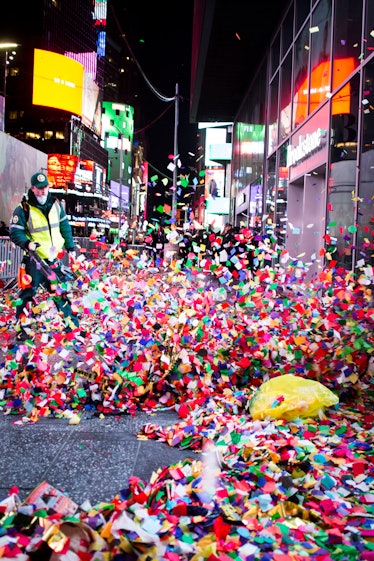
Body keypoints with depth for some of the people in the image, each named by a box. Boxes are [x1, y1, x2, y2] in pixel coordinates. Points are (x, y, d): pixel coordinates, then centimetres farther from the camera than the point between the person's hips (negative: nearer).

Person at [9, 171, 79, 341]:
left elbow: (65, 227, 13)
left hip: (53, 259, 4)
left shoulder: (56, 204, 4)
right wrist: (26, 243, -27)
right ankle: (20, 327, 9)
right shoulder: (23, 209, -11)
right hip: (34, 260, -4)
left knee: (60, 291, 14)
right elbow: (15, 232, -8)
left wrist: (70, 248, 12)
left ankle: (72, 322, 25)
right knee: (27, 292, -2)